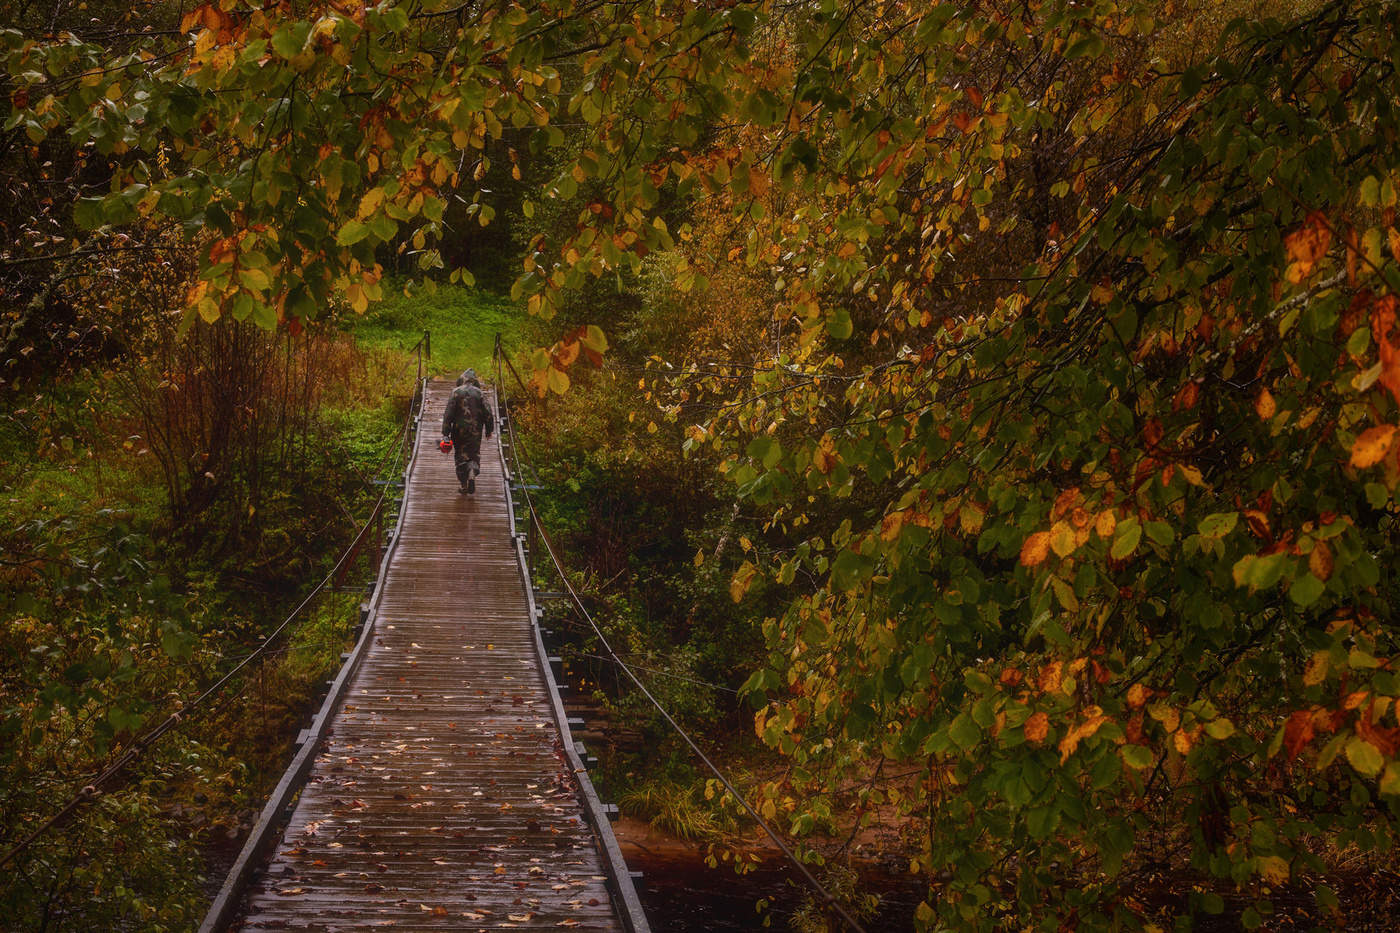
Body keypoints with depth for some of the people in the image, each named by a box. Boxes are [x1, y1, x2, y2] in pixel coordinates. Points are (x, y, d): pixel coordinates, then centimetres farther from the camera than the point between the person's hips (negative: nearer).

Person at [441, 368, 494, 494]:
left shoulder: (456, 393, -3)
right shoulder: (479, 393, -1)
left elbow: (448, 413, -7)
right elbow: (487, 413, -1)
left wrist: (445, 433, -6)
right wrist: (489, 430, 9)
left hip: (459, 430, 0)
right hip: (475, 430, 0)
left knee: (460, 455, 10)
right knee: (474, 454, 10)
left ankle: (464, 485, 7)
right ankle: (472, 474, -19)